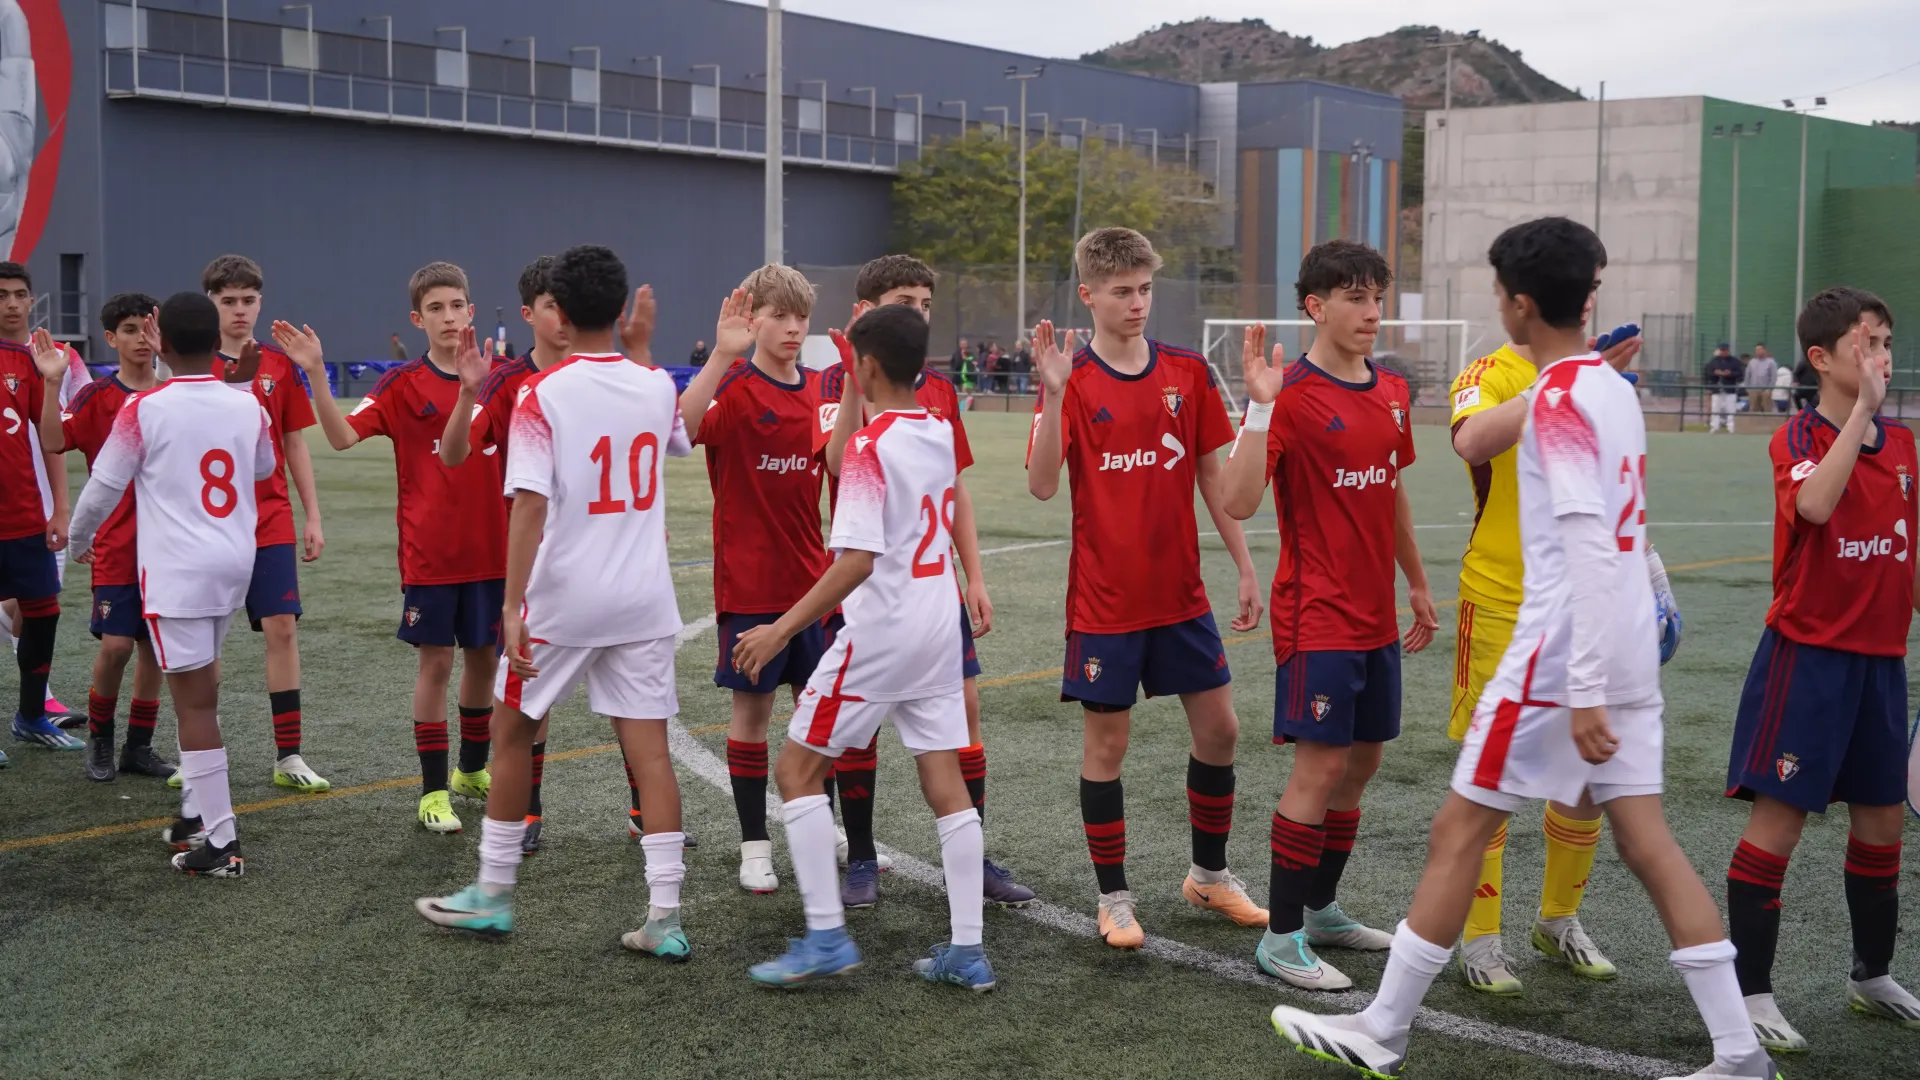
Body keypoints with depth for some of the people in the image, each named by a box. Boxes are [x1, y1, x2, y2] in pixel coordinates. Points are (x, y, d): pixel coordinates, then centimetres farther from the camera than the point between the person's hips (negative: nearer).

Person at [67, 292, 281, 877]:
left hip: (175, 568, -5)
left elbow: (104, 487, -4)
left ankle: (220, 842, -2)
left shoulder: (143, 409, -12)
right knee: (200, 690, 19)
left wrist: (79, 538, 15)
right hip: (234, 563, 5)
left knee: (194, 699, -3)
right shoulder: (248, 406, 1)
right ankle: (197, 812, 25)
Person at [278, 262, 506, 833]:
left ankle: (472, 770, 32)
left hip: (489, 549, 3)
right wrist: (317, 375, -28)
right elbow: (343, 436, -15)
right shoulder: (404, 384, -6)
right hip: (430, 552, -3)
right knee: (436, 663, 1)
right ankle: (434, 790, 11)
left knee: (484, 657, 13)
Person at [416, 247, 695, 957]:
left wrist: (513, 605, -17)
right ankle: (665, 916, 0)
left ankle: (493, 894, 24)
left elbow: (530, 505, -18)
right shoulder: (655, 386, 4)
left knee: (513, 733, 14)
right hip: (644, 600, 4)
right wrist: (639, 349, 29)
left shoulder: (541, 394, -10)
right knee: (648, 747, 3)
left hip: (562, 599, -4)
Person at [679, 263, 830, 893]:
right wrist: (722, 355, -39)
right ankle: (754, 845, 15)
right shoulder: (734, 387, -9)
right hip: (749, 580, -5)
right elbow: (681, 428, -32)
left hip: (811, 577, 5)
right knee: (753, 706, 4)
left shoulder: (820, 389, 7)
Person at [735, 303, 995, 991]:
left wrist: (783, 629, -20)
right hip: (938, 628, 8)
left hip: (879, 632, -8)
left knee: (798, 768, 4)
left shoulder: (868, 447, -16)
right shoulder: (942, 432, 7)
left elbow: (857, 560, -23)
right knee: (945, 783, 9)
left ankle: (826, 937, 1)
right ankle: (966, 951, 11)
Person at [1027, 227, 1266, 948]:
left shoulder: (1188, 372, 2)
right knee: (1105, 743, 4)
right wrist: (1054, 393, -28)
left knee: (1219, 728, 9)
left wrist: (1245, 567, 7)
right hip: (1104, 600, -4)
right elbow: (1042, 485, -18)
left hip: (1181, 593, 4)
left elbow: (1213, 476, 9)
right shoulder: (1071, 381, -7)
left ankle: (1209, 874, 29)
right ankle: (1113, 896, 18)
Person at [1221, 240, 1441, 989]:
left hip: (1376, 617, 8)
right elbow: (1239, 502, -22)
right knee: (1321, 765, -7)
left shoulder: (1392, 392, 9)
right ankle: (1280, 937, 3)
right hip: (1317, 615, -8)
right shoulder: (1292, 394, -13)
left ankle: (1321, 907, 29)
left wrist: (1418, 585, 23)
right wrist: (1260, 405, -30)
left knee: (1362, 760, 13)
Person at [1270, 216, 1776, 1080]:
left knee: (1458, 834, 1)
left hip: (1566, 653, -8)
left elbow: (1590, 549, -23)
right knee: (1647, 844, 10)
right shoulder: (1614, 387, 11)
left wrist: (1585, 692, -24)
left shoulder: (1558, 399, -15)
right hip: (1625, 651, 8)